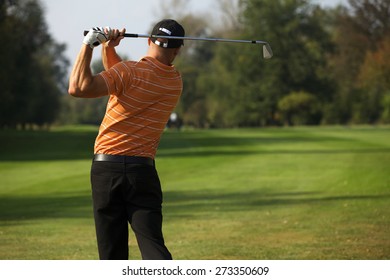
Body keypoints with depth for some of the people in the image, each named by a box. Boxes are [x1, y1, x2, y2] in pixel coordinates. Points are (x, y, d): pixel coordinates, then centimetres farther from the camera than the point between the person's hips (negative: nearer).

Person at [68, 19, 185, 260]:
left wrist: (89, 45, -11)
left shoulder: (129, 71, -9)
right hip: (143, 170, 3)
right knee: (152, 244, -4)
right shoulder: (175, 82, 9)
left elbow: (79, 87, -20)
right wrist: (109, 49, 6)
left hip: (107, 167, -3)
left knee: (112, 249, 5)